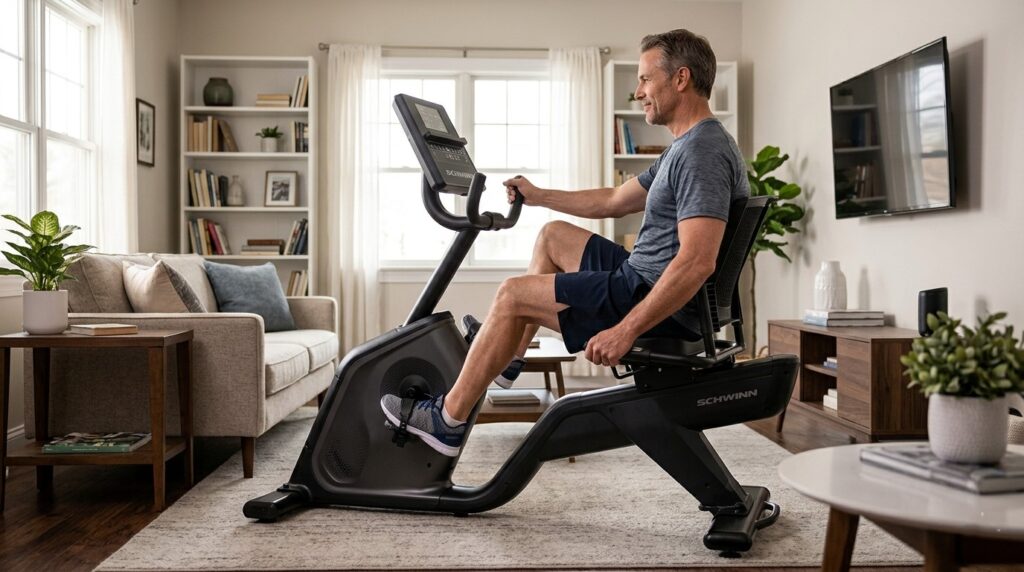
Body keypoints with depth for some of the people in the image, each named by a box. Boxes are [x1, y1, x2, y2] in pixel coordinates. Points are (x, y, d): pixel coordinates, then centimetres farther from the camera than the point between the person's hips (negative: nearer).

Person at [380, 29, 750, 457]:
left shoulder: (703, 152, -21)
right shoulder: (687, 147, 13)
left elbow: (697, 263, -32)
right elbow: (614, 201, 23)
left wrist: (625, 331, -32)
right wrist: (537, 195, 25)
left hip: (661, 307, -11)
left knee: (513, 295, -8)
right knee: (553, 236, 23)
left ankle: (448, 420, 3)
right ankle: (508, 357, 29)